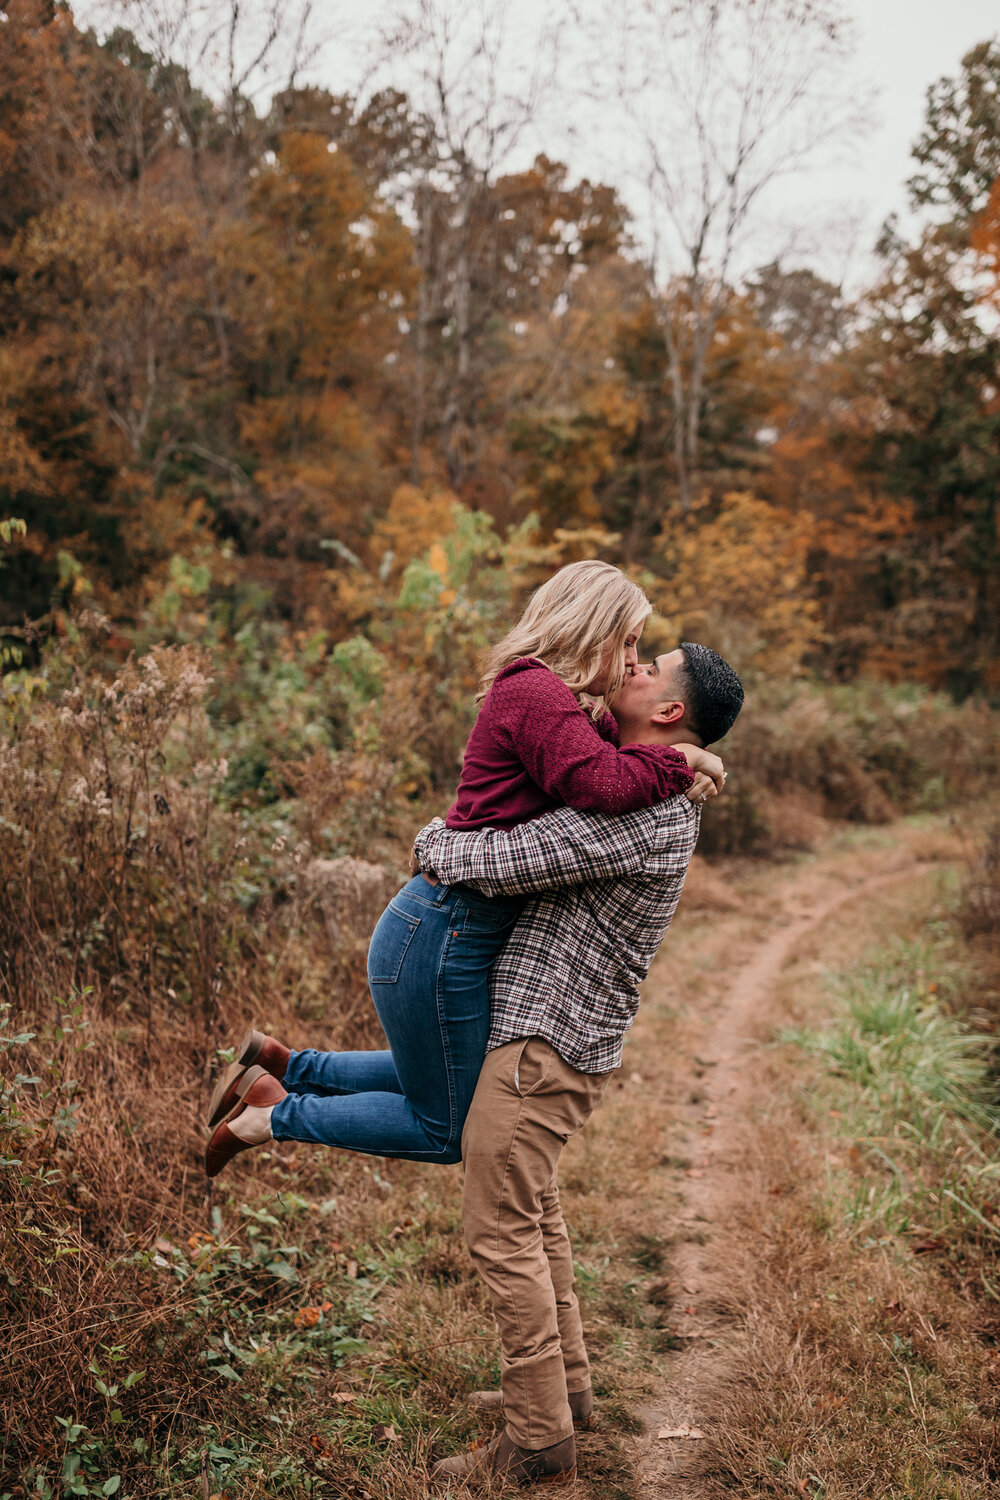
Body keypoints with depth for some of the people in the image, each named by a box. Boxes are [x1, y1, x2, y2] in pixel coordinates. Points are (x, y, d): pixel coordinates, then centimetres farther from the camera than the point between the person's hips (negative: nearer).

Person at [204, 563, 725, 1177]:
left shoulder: (560, 701, 13)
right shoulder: (533, 689, -19)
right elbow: (601, 784, -30)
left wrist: (685, 769, -5)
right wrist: (682, 760, -15)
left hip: (454, 929, 10)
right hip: (440, 936, -10)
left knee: (439, 1081, 28)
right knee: (444, 1131, 6)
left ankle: (280, 1063, 29)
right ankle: (273, 1116, 15)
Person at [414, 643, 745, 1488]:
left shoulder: (644, 815, -22)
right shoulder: (657, 802, 11)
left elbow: (507, 864, -23)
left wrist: (431, 846, -4)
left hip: (544, 1046, -10)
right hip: (564, 1038, 10)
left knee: (502, 1234, -2)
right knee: (537, 1217, 23)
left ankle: (540, 1441, 9)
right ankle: (566, 1384, 37)